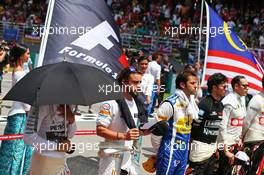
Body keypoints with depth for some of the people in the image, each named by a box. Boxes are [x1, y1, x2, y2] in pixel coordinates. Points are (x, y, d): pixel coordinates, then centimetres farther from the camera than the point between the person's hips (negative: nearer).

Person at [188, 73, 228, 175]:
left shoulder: (221, 105, 10)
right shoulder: (205, 103, -15)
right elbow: (194, 126, -15)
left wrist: (216, 146, 19)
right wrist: (190, 143, -11)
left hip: (213, 147, 8)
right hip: (201, 146, -8)